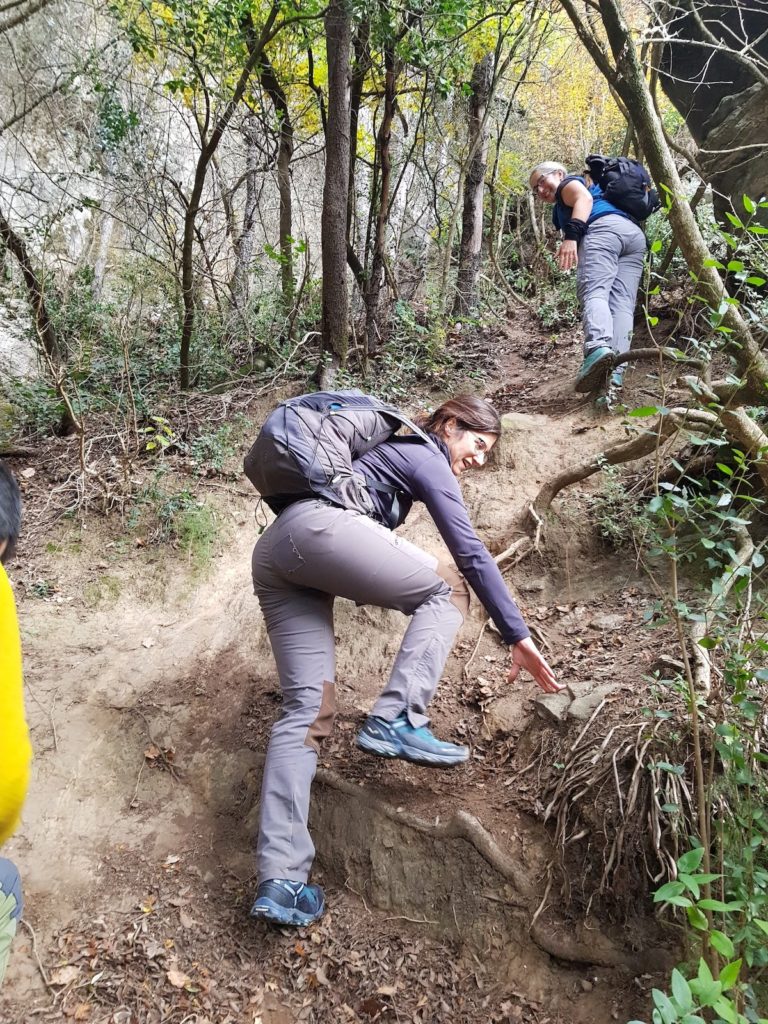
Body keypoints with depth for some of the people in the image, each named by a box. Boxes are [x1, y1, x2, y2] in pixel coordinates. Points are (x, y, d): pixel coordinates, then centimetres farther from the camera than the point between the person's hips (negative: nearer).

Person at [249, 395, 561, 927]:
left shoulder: (397, 447, 33)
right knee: (449, 589, 4)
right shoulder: (427, 456, 8)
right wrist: (518, 635, 0)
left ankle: (280, 880, -7)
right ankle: (396, 719, -12)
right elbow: (471, 554, 0)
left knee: (308, 708, 1)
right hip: (320, 528, -9)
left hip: (273, 554, 9)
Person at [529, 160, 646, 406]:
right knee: (622, 304, -11)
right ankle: (614, 374, -28)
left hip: (605, 228, -8)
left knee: (593, 291, -25)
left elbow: (584, 199, -4)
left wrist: (571, 236, -19)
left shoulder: (569, 183, 20)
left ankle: (598, 348, -53)